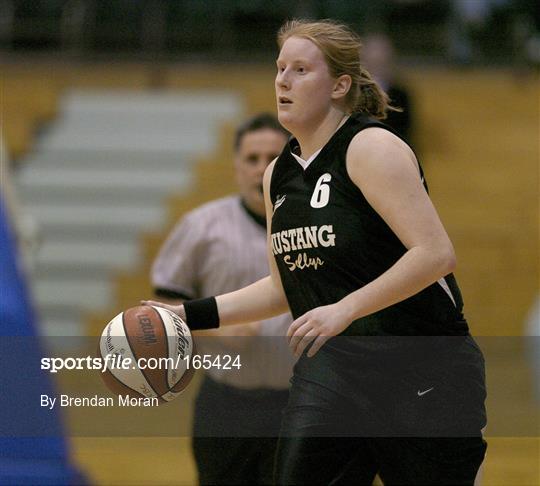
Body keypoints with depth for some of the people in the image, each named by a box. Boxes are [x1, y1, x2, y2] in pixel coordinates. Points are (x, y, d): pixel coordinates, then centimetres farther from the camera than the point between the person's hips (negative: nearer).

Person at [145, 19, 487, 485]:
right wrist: (195, 315, 12)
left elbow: (436, 253, -22)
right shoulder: (279, 175, 11)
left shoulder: (371, 148, -13)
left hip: (420, 367, -6)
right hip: (332, 365, 6)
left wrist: (345, 310, -26)